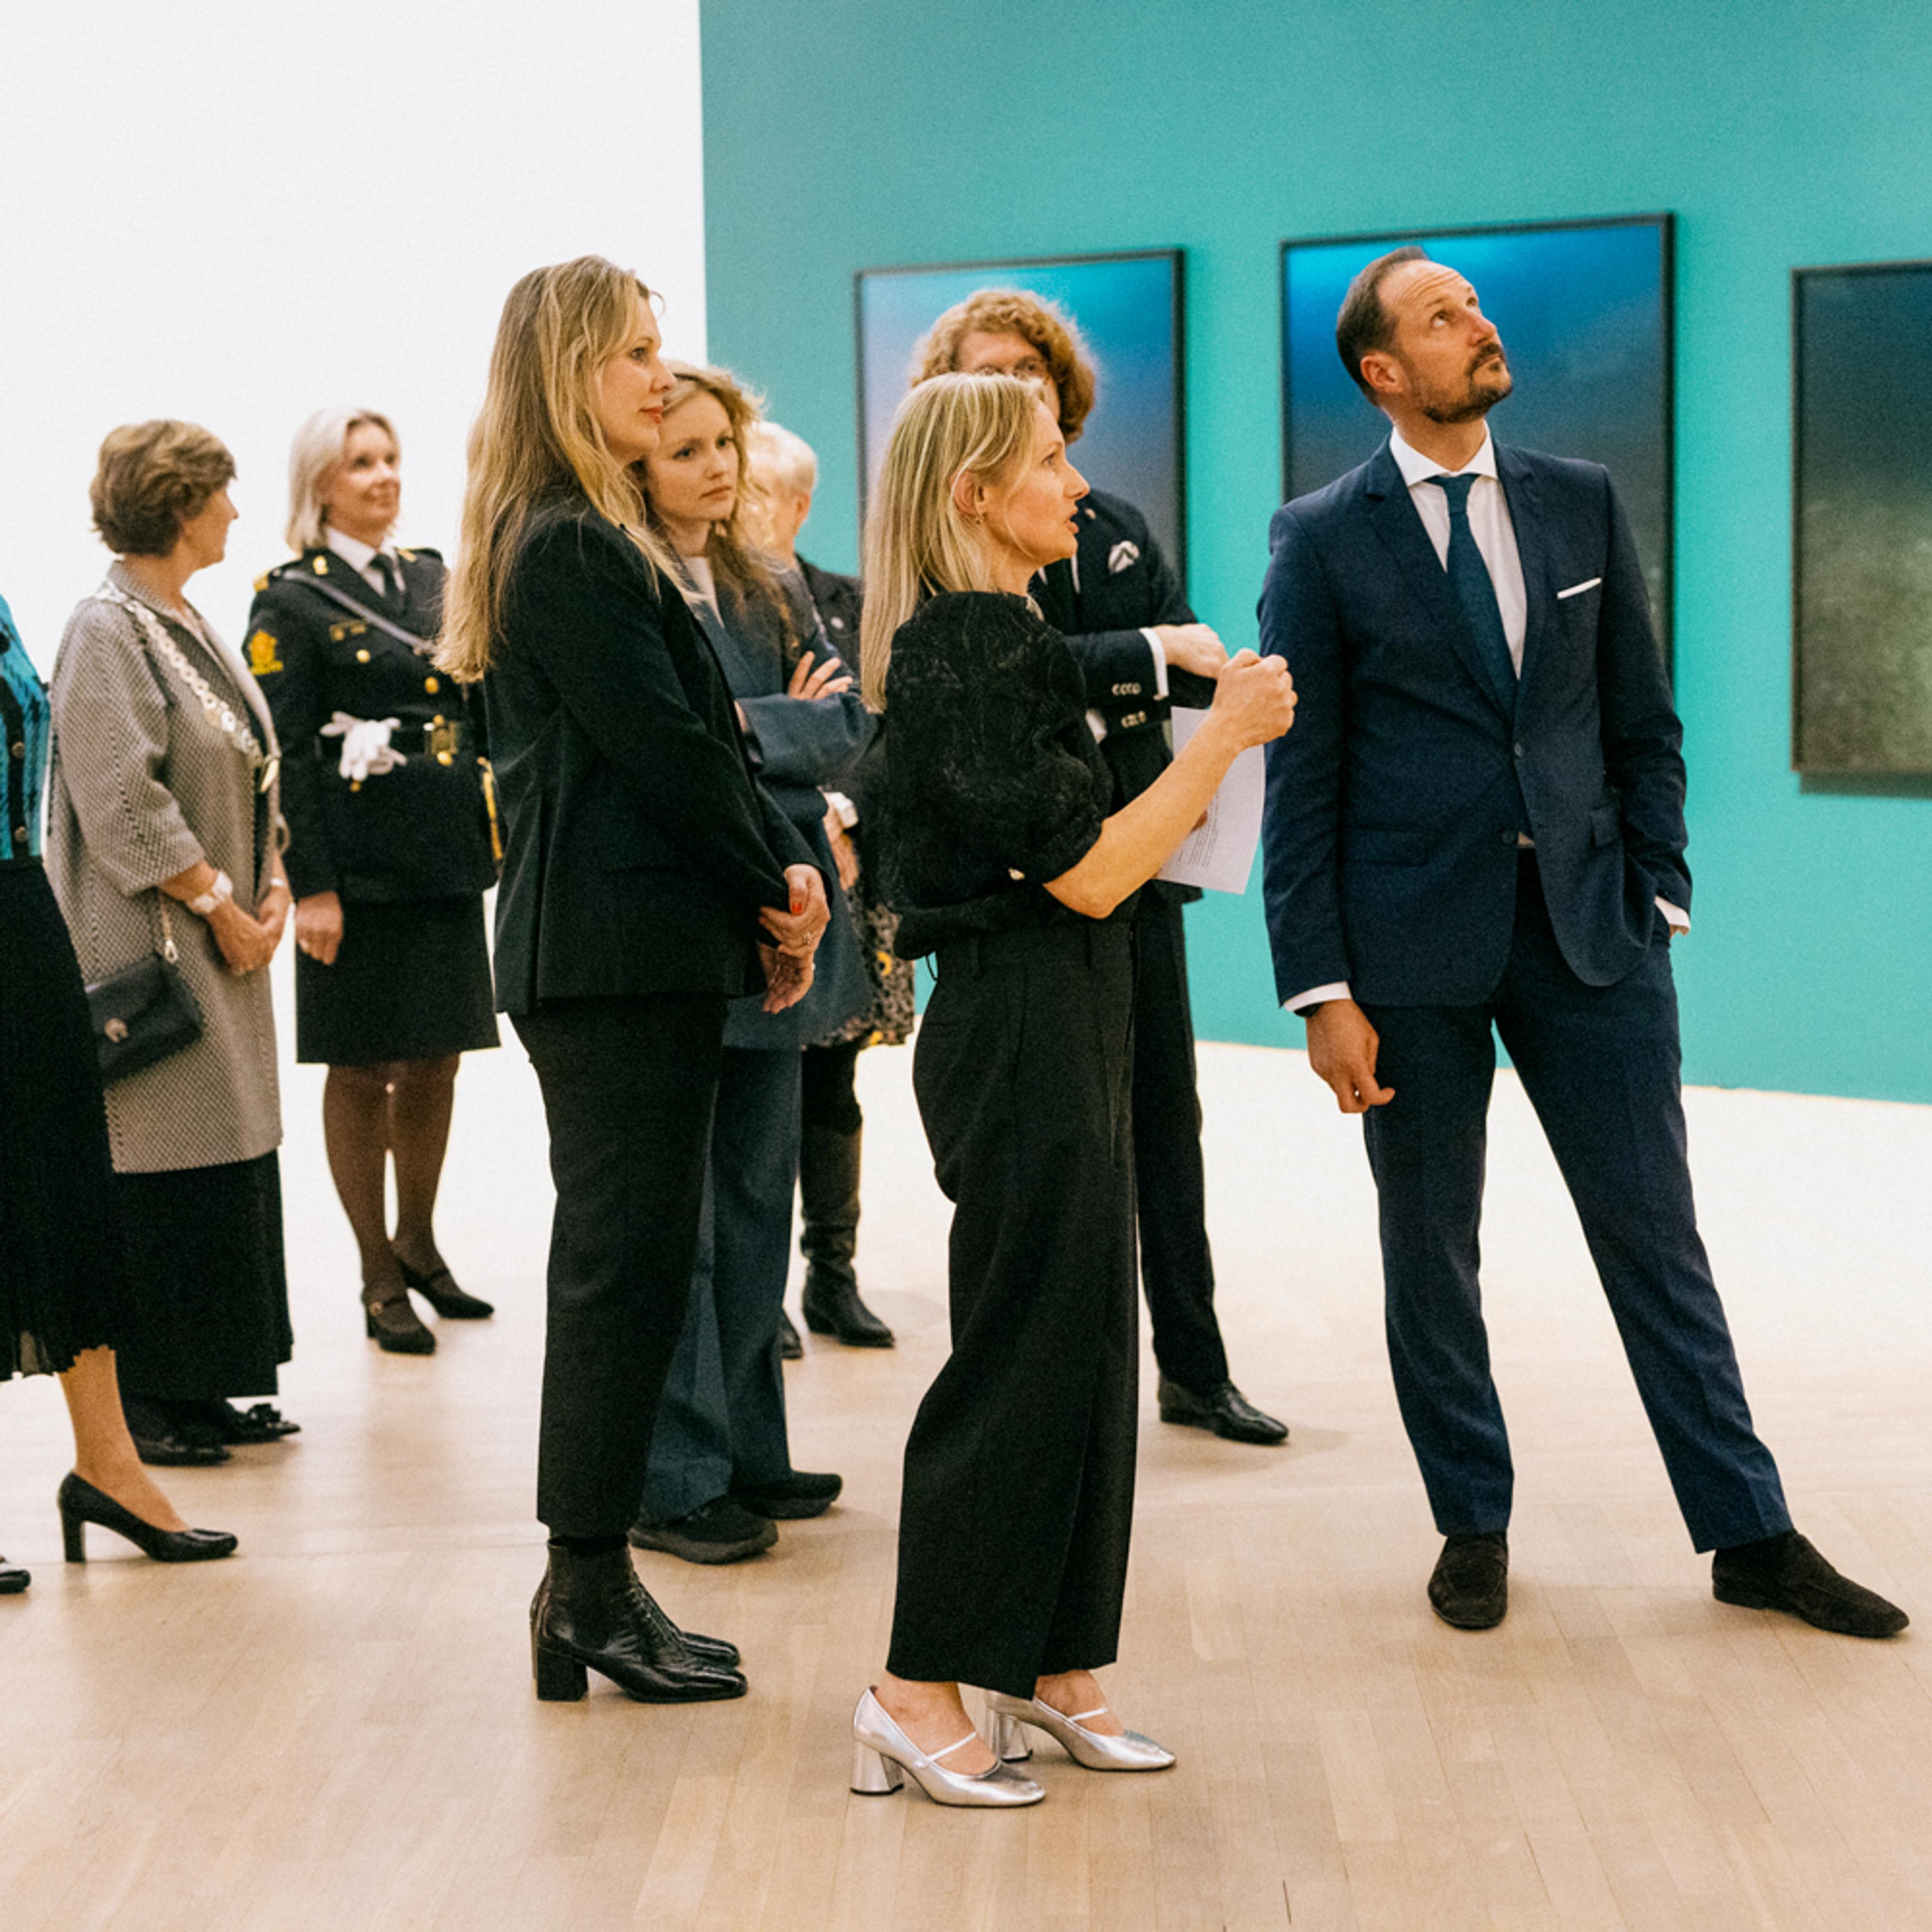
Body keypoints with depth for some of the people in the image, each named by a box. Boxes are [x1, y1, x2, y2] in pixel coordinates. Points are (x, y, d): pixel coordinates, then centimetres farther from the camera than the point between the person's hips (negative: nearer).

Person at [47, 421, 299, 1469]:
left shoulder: (190, 627, 15)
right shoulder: (107, 631, -13)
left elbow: (251, 774, 18)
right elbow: (122, 801, -19)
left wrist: (273, 888, 3)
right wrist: (221, 906, -15)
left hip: (226, 941, 9)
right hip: (151, 944, -9)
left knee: (229, 1150, 10)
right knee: (160, 1169, -5)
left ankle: (199, 1386, 18)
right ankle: (140, 1398, 3)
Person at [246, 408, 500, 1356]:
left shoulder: (432, 577, 14)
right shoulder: (290, 600, -5)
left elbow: (479, 705, 17)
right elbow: (284, 754, -9)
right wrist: (310, 886, -15)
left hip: (447, 857, 6)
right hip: (360, 866, -6)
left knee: (435, 1064, 12)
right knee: (363, 1071, 3)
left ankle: (418, 1243, 29)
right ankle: (379, 1279, 13)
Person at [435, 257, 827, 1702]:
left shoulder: (593, 542, 19)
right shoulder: (570, 551, -13)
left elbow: (701, 735, 14)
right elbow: (664, 747, -16)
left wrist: (783, 873, 3)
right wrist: (776, 891, -4)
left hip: (634, 947, 10)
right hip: (620, 948, -10)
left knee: (623, 1260, 12)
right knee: (631, 1260, -6)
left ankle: (590, 1588, 18)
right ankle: (591, 1593, 1)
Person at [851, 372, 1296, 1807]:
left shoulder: (995, 640, 16)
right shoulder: (965, 653, -16)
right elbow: (1086, 873, -19)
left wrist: (1221, 735, 12)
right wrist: (1226, 733, -12)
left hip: (1063, 1028, 10)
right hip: (1022, 1029, -10)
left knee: (1083, 1343, 13)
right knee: (1024, 1351, -5)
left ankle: (1050, 1671, 22)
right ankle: (920, 1693, 3)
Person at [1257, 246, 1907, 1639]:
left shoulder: (1583, 504, 8)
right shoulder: (1323, 540, -2)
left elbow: (1643, 721, 11)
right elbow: (1304, 779, -4)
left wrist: (1659, 892, 1)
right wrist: (1323, 989, -8)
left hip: (1586, 926, 2)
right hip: (1416, 943, -2)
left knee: (1657, 1234, 7)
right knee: (1431, 1248, 8)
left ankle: (1749, 1534, 15)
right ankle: (1475, 1526, 24)